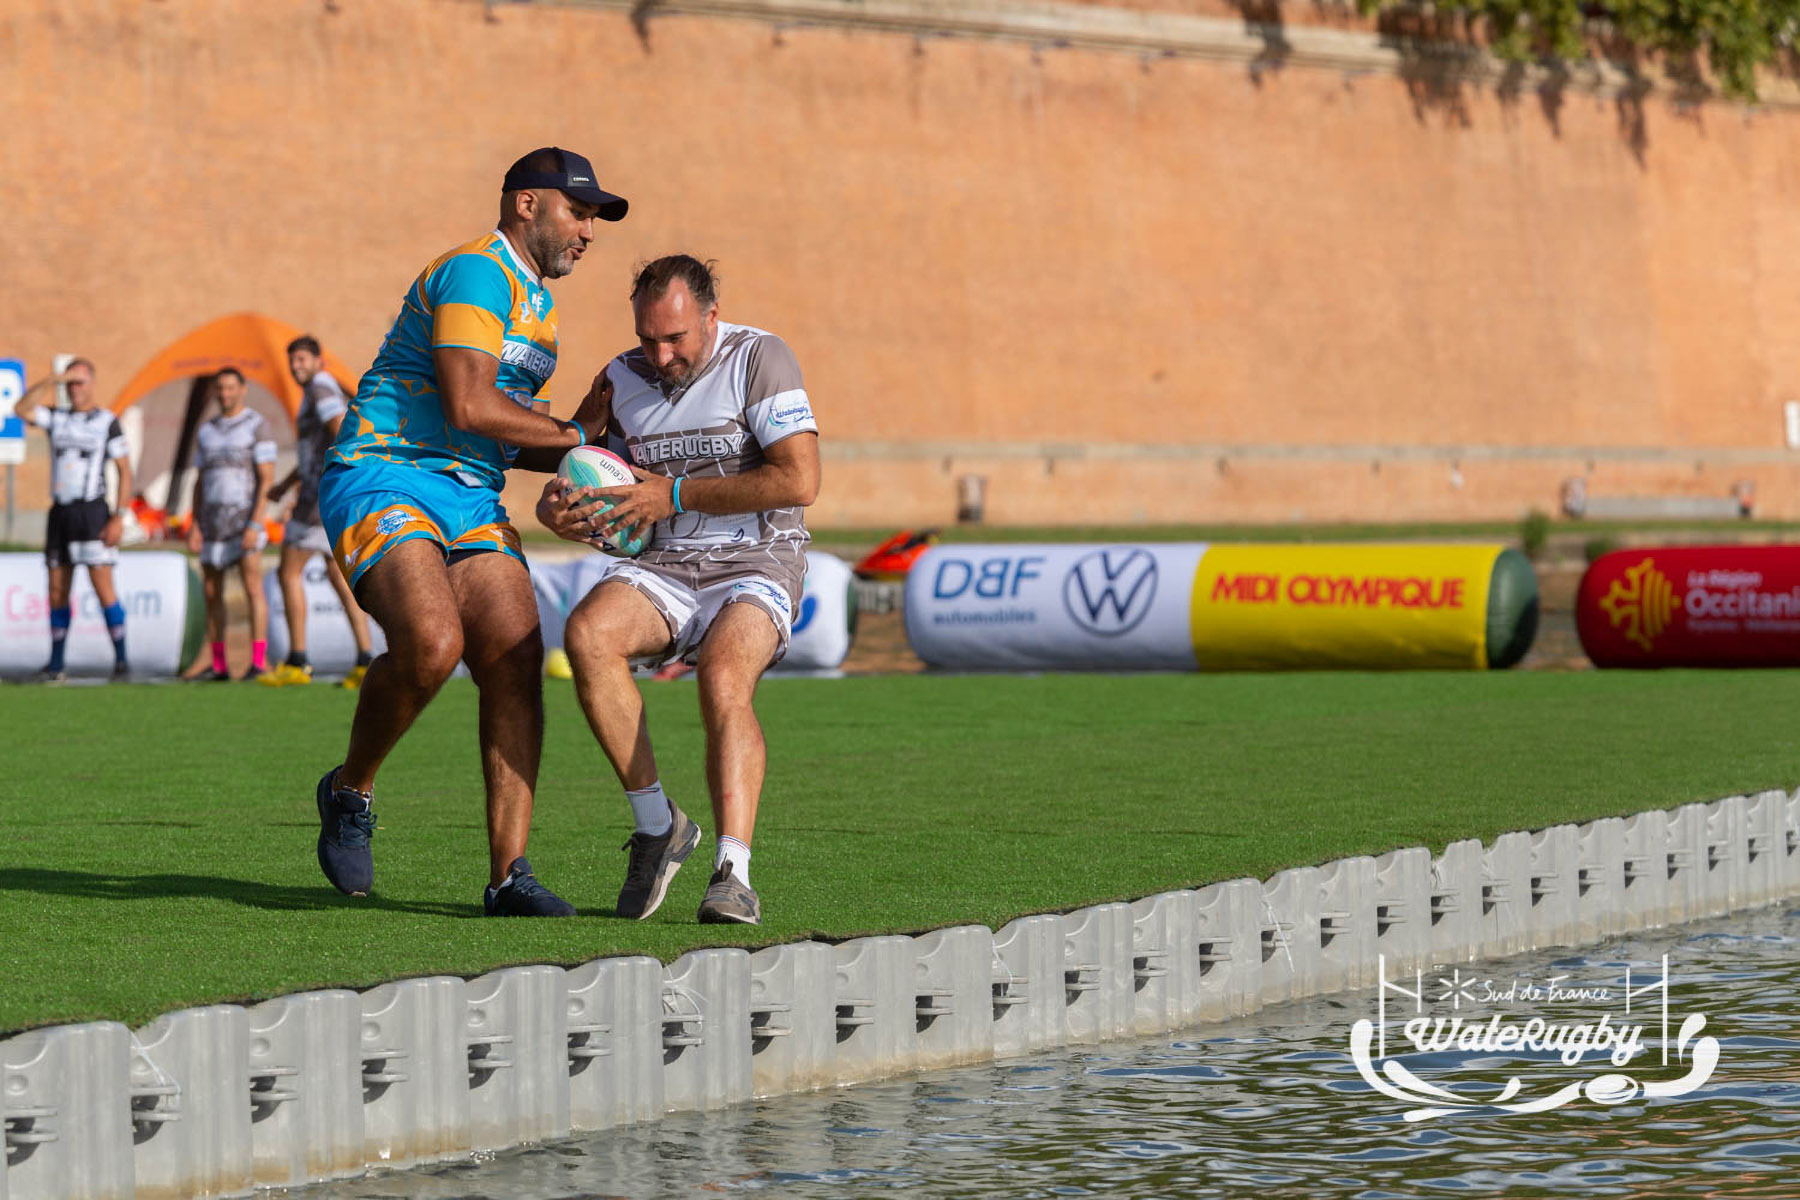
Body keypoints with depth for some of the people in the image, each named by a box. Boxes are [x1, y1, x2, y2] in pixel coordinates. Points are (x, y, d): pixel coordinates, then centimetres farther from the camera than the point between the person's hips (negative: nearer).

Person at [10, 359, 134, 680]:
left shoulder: (107, 422, -3)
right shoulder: (57, 419, 11)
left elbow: (125, 473, -5)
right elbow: (21, 410, -6)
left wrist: (118, 518, -14)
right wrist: (52, 380, -12)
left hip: (92, 512, -5)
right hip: (59, 513, 5)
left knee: (103, 587, -12)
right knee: (58, 591, 5)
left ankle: (121, 660, -6)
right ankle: (55, 665, 11)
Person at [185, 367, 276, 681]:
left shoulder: (257, 425, -6)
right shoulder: (206, 432, 13)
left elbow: (266, 479, -11)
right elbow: (200, 482, 15)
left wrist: (255, 524, -20)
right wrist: (194, 525, 4)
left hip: (244, 517, -6)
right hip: (212, 520, 6)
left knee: (252, 587, -13)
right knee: (211, 592, 4)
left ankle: (259, 663, -13)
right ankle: (219, 666, 9)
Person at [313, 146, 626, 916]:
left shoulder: (537, 301, 22)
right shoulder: (477, 274, -10)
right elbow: (468, 406, -21)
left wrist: (585, 454, 10)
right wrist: (574, 435, -8)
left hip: (471, 503, 9)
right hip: (384, 482, -9)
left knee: (516, 664, -10)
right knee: (431, 643, -29)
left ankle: (508, 875, -10)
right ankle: (350, 792, -3)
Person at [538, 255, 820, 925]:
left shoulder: (758, 359, -6)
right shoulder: (622, 380, 11)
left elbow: (799, 481, -16)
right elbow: (605, 498, 20)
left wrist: (676, 494, -15)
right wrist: (558, 511, -6)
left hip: (755, 565, -5)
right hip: (663, 568, 5)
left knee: (723, 680, -34)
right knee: (587, 633, -27)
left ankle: (733, 872, -36)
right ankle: (657, 825, -17)